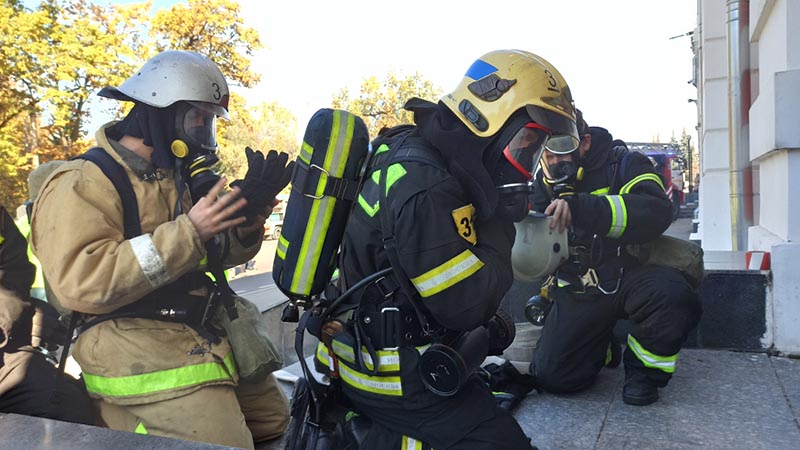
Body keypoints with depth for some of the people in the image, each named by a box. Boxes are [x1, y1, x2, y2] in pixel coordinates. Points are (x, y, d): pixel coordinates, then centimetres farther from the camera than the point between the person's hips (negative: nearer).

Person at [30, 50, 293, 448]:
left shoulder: (182, 176, 15)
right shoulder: (82, 185, -11)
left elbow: (225, 252, 18)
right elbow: (80, 282, -25)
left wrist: (249, 211, -4)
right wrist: (187, 232, -28)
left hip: (211, 339, 9)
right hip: (140, 353, -8)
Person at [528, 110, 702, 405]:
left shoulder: (623, 164, -7)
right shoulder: (545, 180, 5)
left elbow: (656, 212, -28)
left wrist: (583, 208, -43)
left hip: (627, 273, -2)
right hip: (577, 290, 3)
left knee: (672, 295, -36)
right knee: (551, 375, -11)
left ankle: (644, 369, -5)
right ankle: (602, 347, 23)